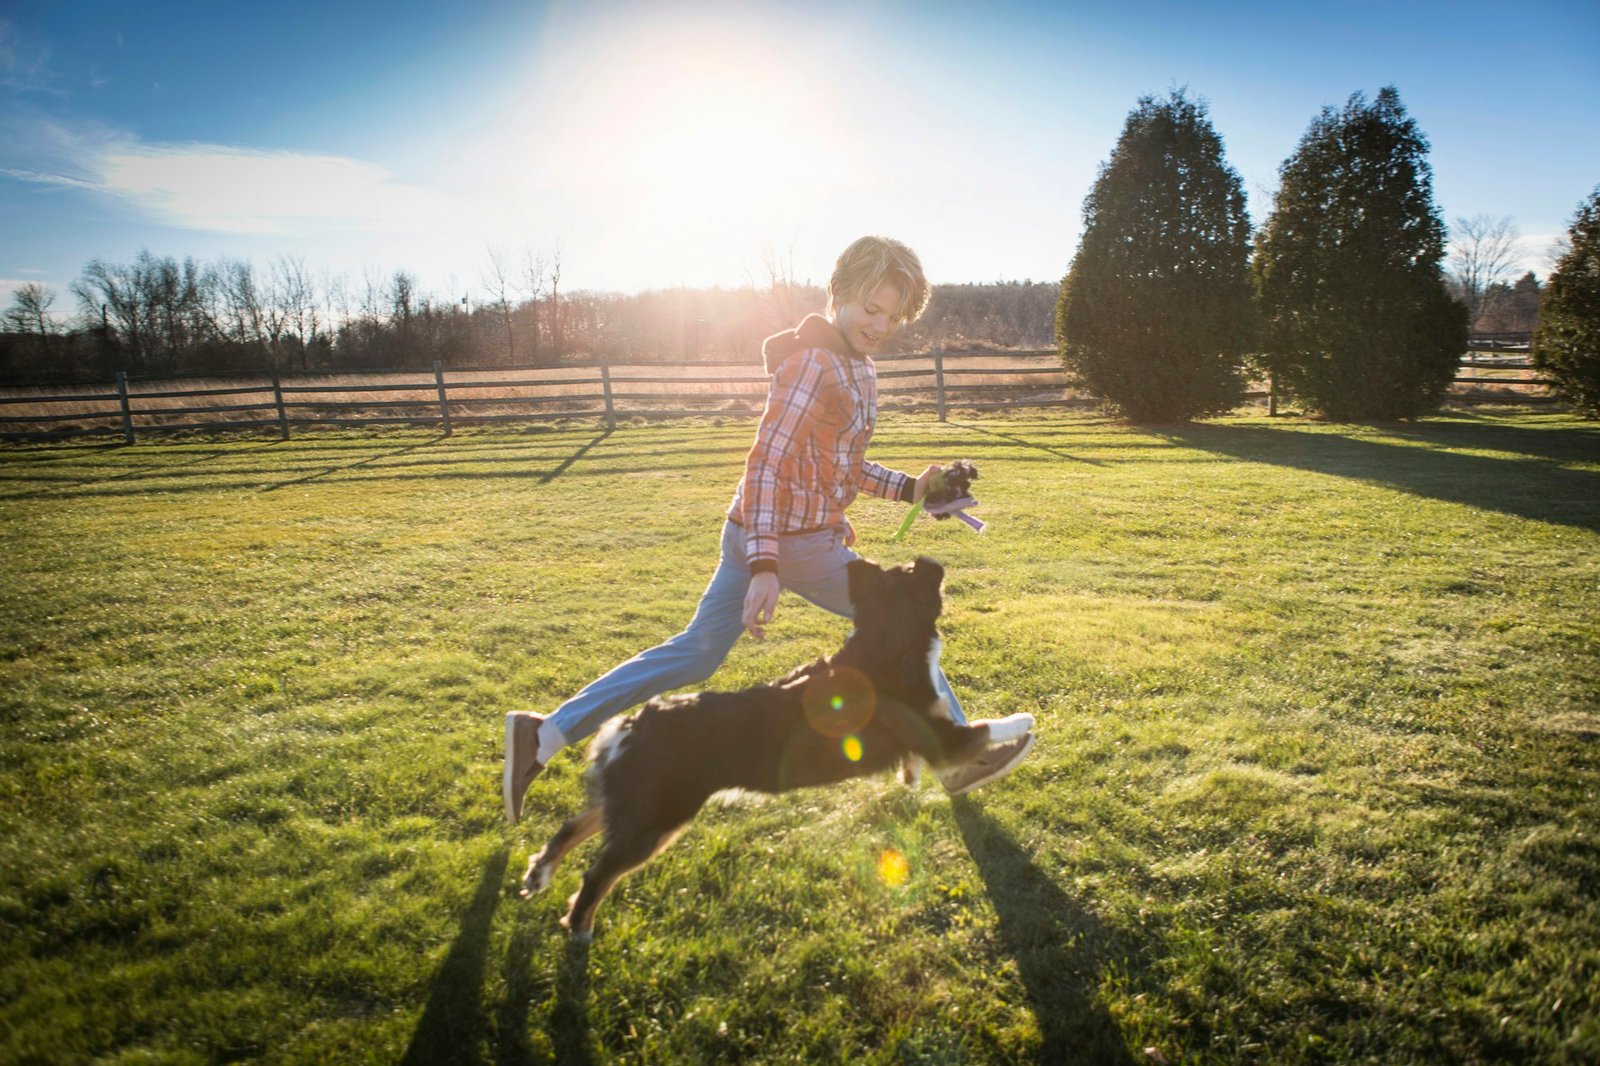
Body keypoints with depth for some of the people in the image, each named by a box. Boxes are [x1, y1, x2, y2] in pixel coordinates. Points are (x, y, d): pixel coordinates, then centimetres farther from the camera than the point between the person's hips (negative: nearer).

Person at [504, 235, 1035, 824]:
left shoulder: (856, 368, 15)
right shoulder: (813, 363, -16)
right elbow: (767, 463, -23)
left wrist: (909, 487, 12)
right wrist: (765, 567, -29)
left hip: (751, 534, 9)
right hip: (796, 540, -9)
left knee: (695, 653, 10)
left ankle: (543, 735, 12)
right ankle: (959, 759, 25)